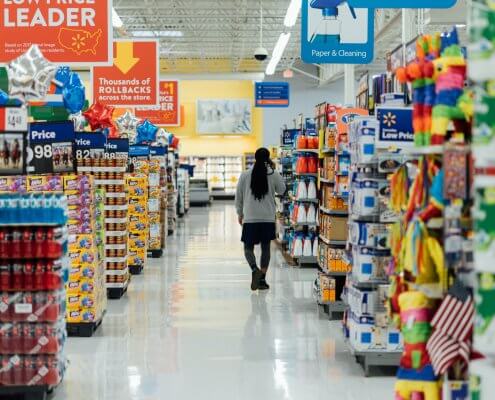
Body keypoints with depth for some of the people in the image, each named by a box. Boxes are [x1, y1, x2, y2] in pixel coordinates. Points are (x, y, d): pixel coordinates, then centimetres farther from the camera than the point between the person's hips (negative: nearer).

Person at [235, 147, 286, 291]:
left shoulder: (245, 175, -3)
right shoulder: (273, 175, -4)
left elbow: (238, 196, 3)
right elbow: (281, 190, 14)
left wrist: (240, 213, 17)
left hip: (250, 218, 0)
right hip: (268, 218, 1)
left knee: (248, 247, 7)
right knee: (266, 248, 10)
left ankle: (255, 269, -20)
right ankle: (262, 279, 9)